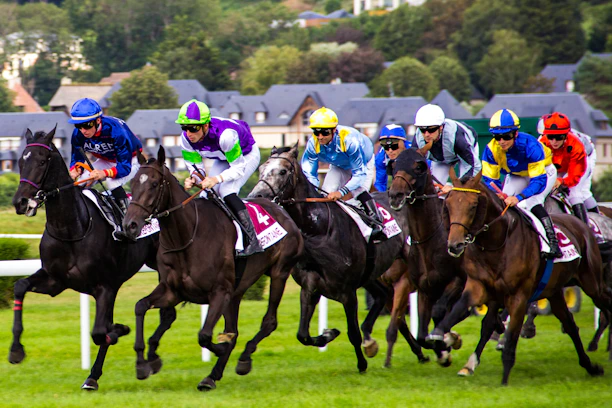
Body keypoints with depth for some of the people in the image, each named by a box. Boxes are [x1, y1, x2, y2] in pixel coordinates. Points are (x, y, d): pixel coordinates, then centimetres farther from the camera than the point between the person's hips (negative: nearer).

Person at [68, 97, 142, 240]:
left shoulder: (115, 130, -38)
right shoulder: (78, 134, -21)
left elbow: (125, 167, -36)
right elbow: (76, 158, -8)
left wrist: (106, 173, -55)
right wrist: (75, 169, -33)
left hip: (131, 160, -6)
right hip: (107, 161, 6)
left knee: (112, 182, -35)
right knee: (82, 180, -15)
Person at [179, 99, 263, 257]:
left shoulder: (225, 135, -42)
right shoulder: (186, 139, -23)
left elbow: (239, 168, -34)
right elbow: (195, 167, -12)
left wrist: (217, 179, -49)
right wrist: (193, 179, -36)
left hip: (247, 156, -7)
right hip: (223, 159, 7)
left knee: (227, 193, -25)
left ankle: (254, 242, -24)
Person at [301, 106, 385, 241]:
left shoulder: (349, 140, -44)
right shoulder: (313, 144, -30)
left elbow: (360, 173, -39)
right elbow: (309, 174, -22)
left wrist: (341, 192, -52)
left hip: (363, 163, -5)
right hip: (339, 166, 5)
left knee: (359, 191, -28)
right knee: (326, 193, -13)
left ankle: (377, 225, -18)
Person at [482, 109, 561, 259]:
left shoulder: (530, 145, -40)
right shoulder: (491, 150, -27)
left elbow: (539, 181, -38)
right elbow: (489, 179, -19)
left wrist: (518, 198, -51)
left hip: (543, 172, -5)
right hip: (516, 176, 5)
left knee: (532, 203, -29)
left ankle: (553, 244, -28)